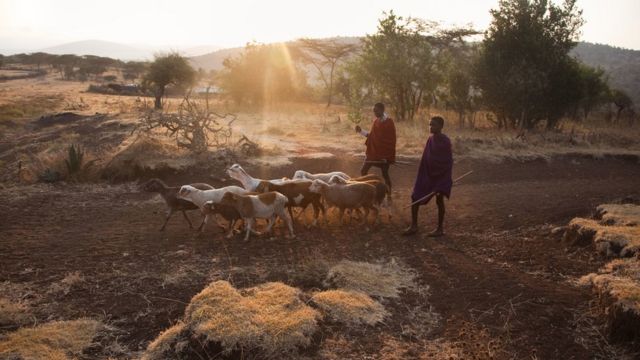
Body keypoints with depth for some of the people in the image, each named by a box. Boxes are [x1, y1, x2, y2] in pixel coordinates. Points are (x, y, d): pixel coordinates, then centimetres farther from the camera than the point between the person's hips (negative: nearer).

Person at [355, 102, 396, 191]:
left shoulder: (389, 122, -12)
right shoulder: (375, 121, 8)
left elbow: (392, 140, -14)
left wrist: (390, 156, -16)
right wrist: (361, 131, 5)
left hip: (384, 153, -7)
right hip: (373, 152, 7)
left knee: (385, 174, 2)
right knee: (363, 171, 5)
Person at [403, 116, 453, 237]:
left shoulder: (445, 141, -15)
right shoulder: (430, 139, 4)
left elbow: (448, 162, -13)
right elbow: (426, 159, 10)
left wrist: (444, 182, -14)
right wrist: (423, 176, 10)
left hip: (440, 175, -7)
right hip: (428, 174, 7)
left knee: (439, 200, 3)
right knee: (415, 197, 5)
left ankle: (440, 229, 17)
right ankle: (414, 226, 15)